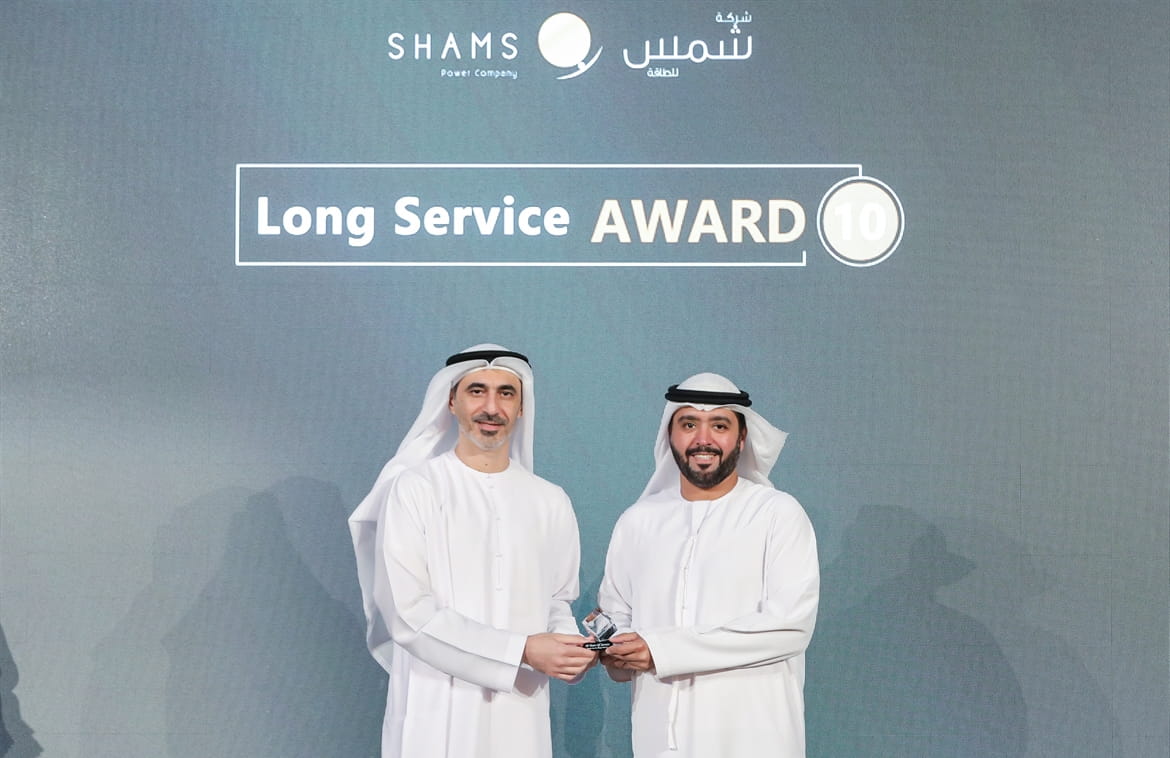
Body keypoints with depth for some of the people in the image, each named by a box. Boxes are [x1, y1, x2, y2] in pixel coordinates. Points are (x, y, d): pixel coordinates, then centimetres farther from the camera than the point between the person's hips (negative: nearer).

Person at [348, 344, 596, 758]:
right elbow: (408, 613, -14)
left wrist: (571, 645, -8)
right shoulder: (414, 490, -7)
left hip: (521, 714, 4)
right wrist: (522, 651, -17)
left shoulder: (551, 502, 6)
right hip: (438, 714, -3)